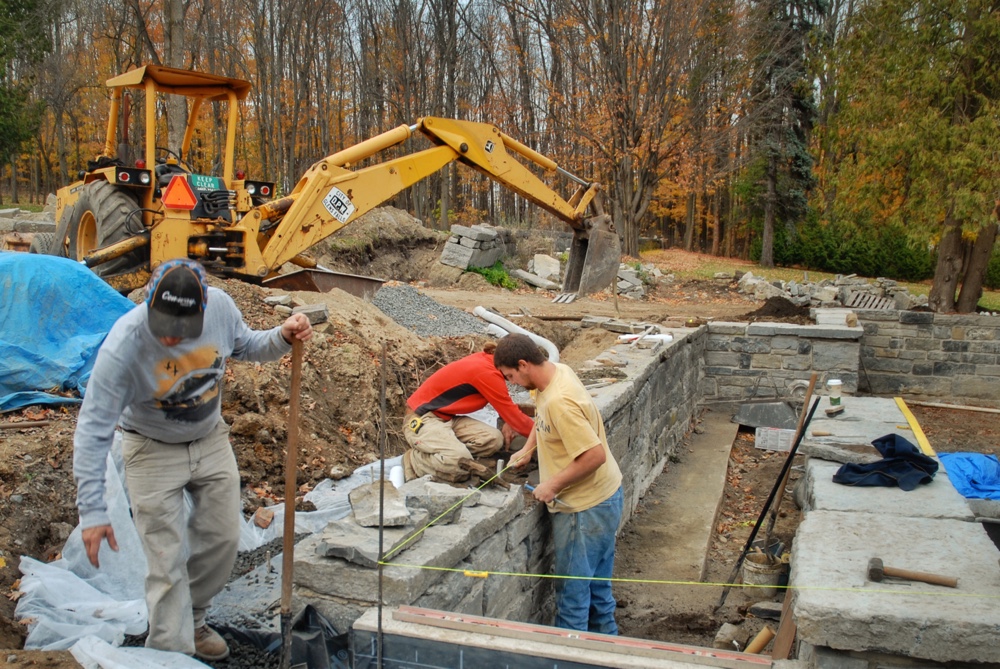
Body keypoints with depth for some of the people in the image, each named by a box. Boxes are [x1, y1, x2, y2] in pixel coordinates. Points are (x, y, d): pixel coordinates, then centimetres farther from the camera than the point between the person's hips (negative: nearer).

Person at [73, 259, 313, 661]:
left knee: (222, 540, 14)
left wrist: (283, 338, -21)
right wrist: (92, 512, -28)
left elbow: (244, 347, 1)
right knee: (166, 563, -1)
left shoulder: (220, 306, -23)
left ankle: (191, 620, 39)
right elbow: (93, 431, -28)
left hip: (211, 439, 5)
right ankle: (173, 650, 19)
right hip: (153, 451, -4)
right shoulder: (122, 347, -33)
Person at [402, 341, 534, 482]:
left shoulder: (486, 360, 3)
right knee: (459, 463, -34)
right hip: (420, 419, -10)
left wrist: (508, 422, 0)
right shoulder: (486, 372, -23)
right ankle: (414, 460, -7)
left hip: (446, 417, 10)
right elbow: (514, 415, -15)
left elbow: (507, 407, 19)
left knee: (494, 440, -12)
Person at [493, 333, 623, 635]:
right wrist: (528, 449, 12)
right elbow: (543, 417, 21)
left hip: (585, 507, -10)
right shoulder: (557, 371, -1)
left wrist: (553, 485, -21)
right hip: (602, 497, 10)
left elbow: (594, 455, -32)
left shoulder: (560, 401, -31)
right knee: (597, 582, 24)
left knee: (573, 588, 5)